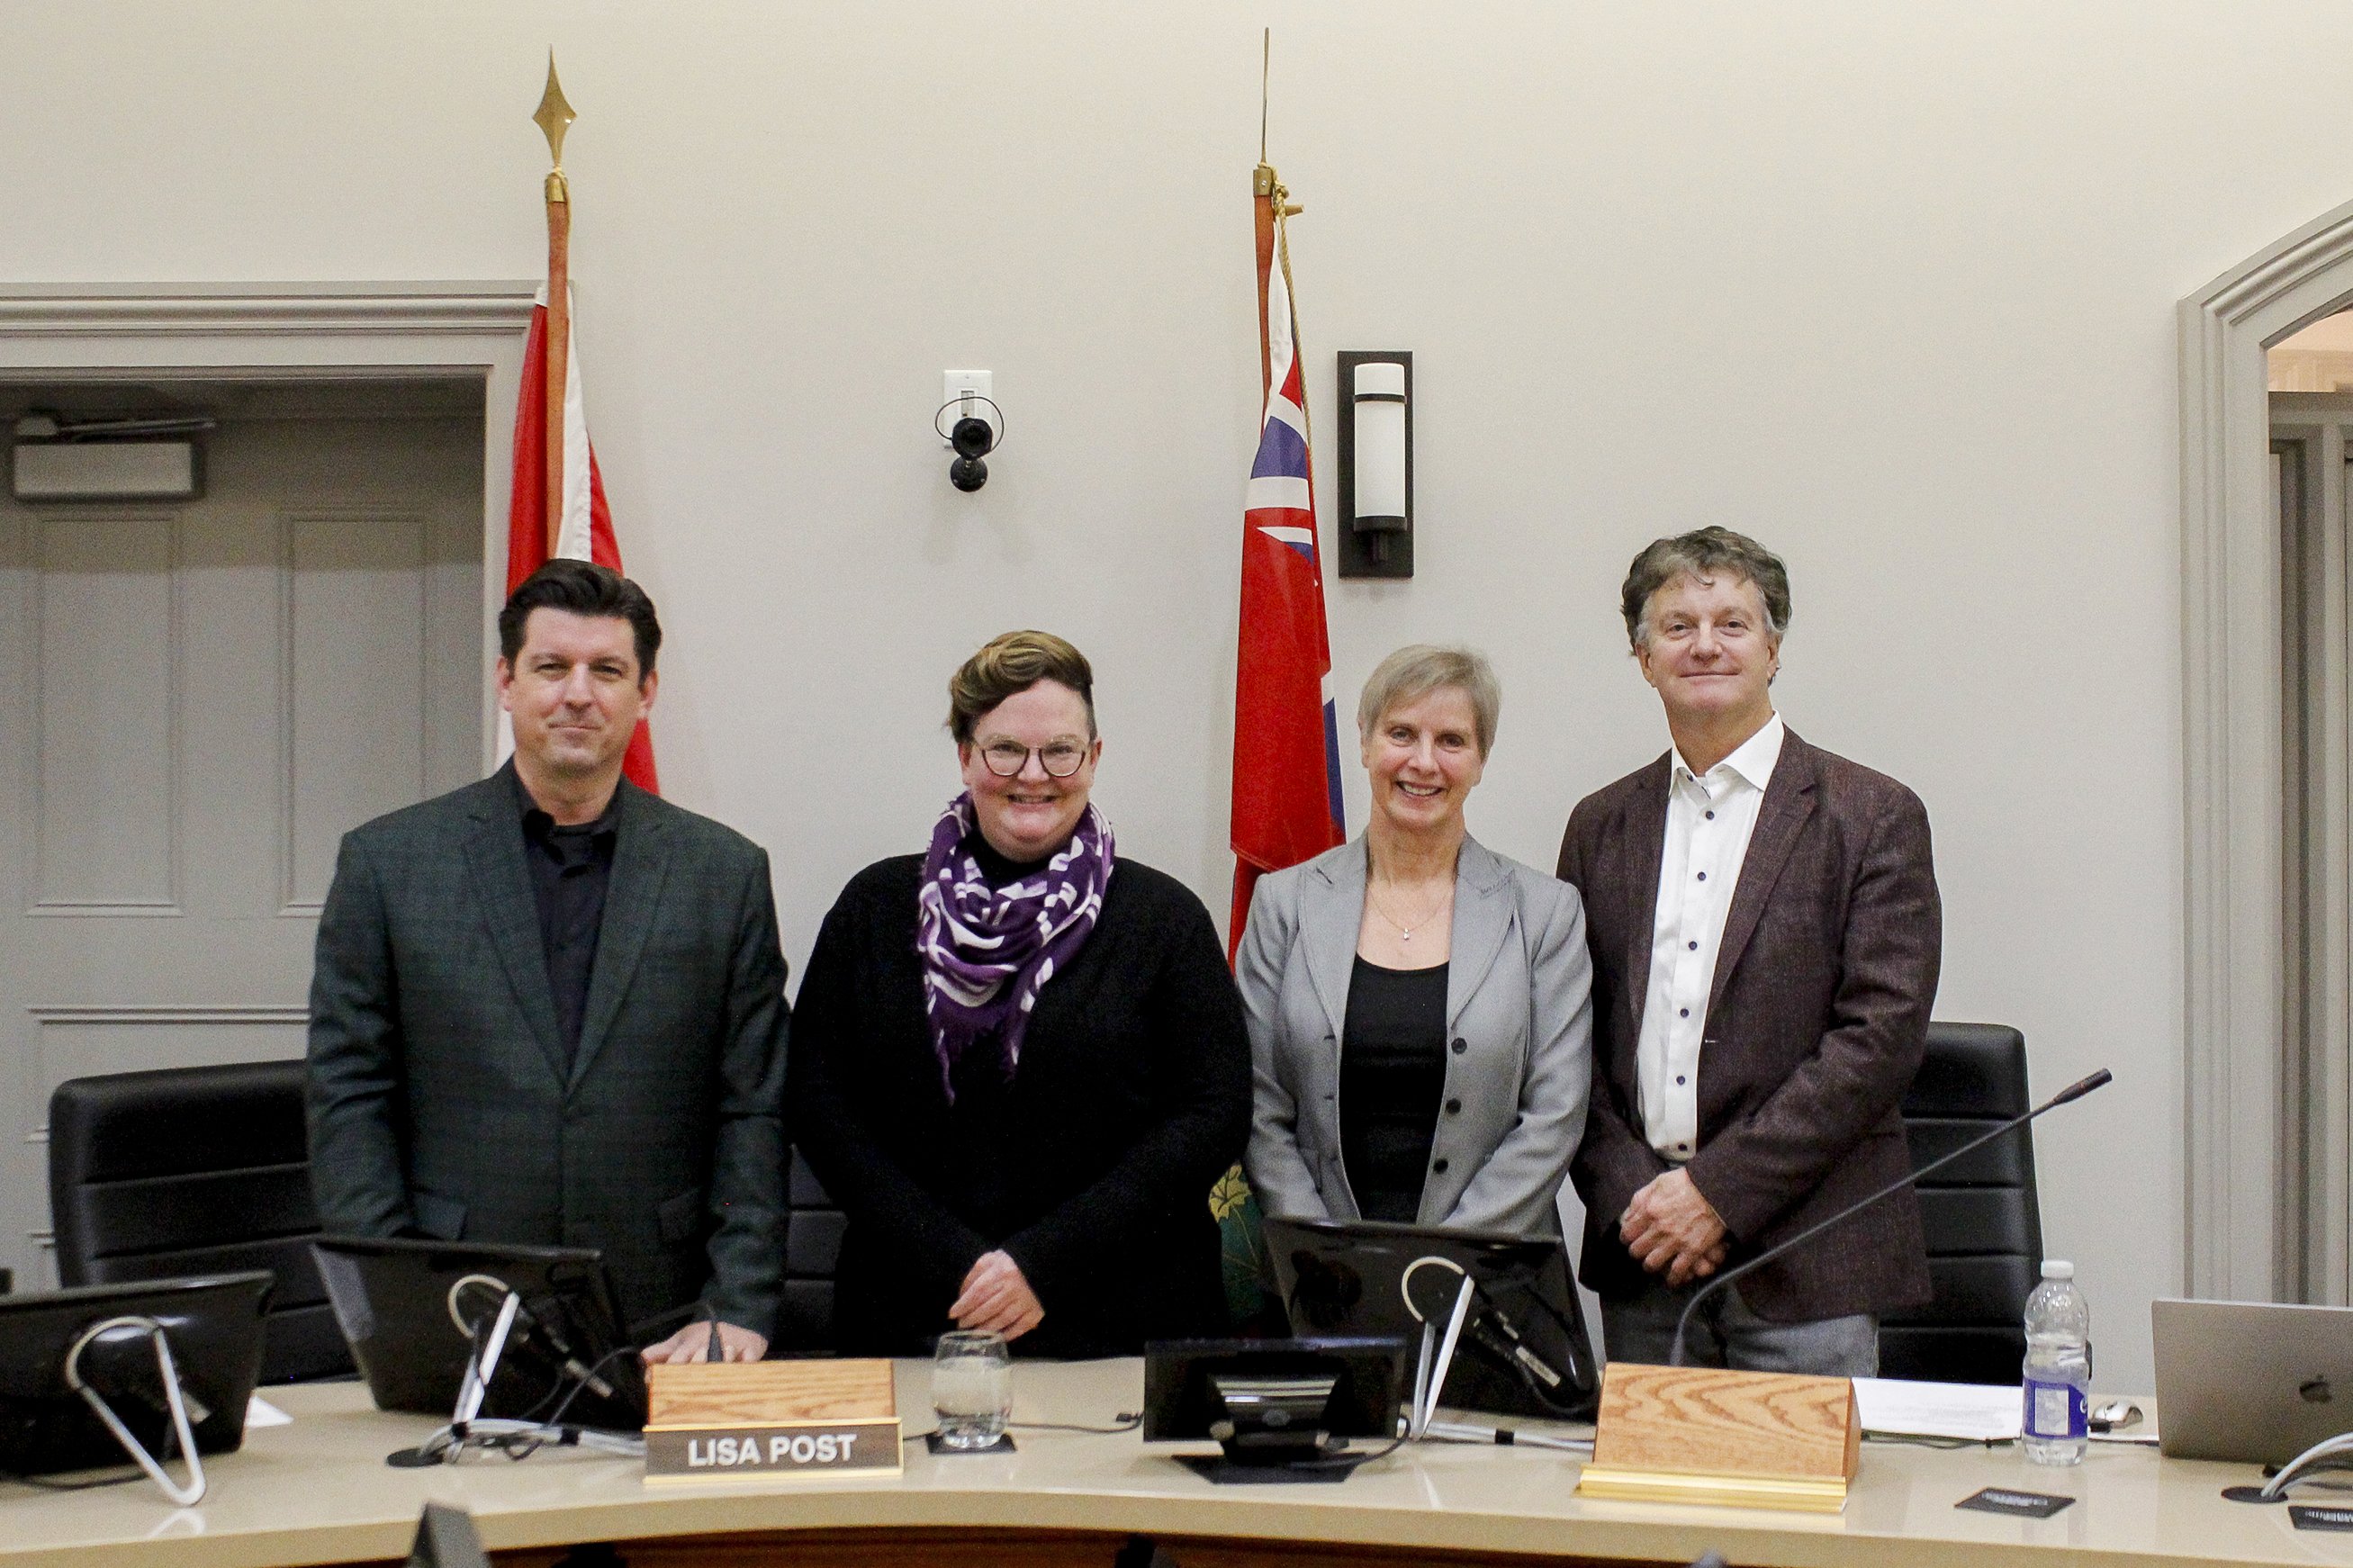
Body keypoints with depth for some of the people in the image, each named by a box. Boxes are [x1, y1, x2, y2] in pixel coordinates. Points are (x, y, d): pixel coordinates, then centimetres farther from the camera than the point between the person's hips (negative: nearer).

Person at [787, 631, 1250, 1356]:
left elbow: (1213, 1115, -5)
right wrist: (951, 1264, -11)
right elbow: (817, 1104, 2)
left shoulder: (1165, 919, 1)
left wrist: (1044, 1263, -14)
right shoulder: (877, 907, 6)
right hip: (911, 1322, 1)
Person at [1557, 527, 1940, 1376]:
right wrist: (1628, 1197, -5)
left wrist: (1719, 1188, -13)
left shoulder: (1872, 817, 0)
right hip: (1641, 1260, 4)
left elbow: (1881, 1036, -9)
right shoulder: (1601, 826, 13)